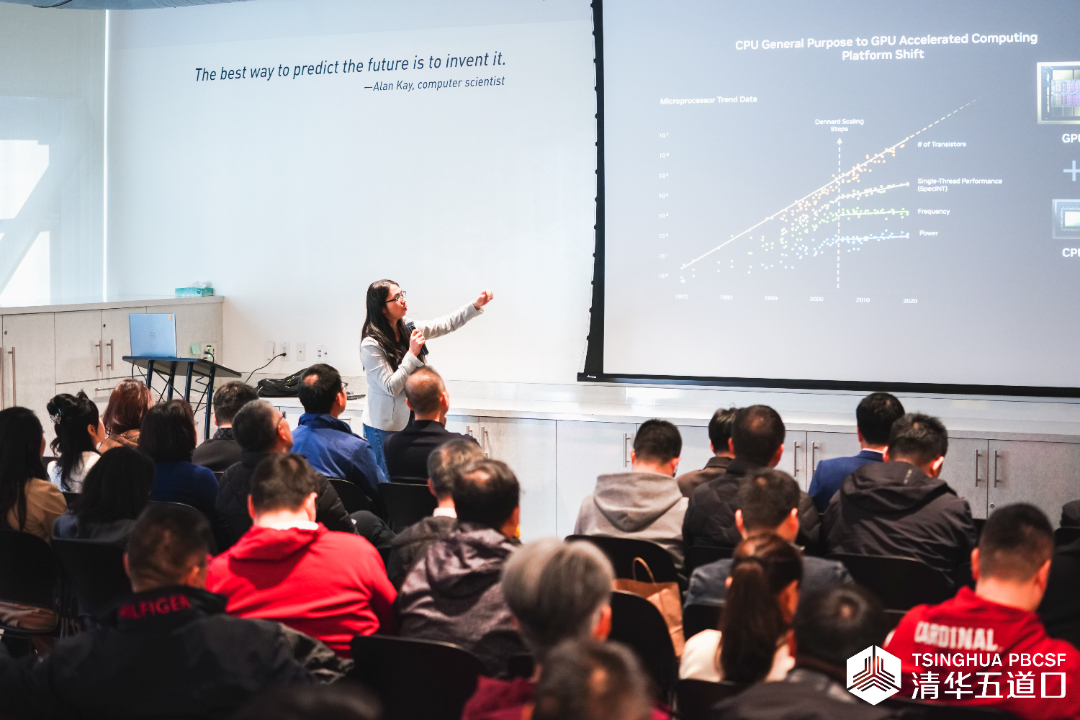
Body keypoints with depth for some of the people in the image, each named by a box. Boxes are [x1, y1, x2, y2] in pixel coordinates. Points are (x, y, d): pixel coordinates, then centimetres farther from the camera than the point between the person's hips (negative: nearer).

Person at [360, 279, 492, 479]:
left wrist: (476, 305, -5)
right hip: (384, 426, -6)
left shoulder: (409, 329, 1)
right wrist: (412, 354, -23)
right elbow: (391, 387, -20)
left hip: (409, 420, 6)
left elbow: (447, 324, 7)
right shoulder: (371, 345, -19)